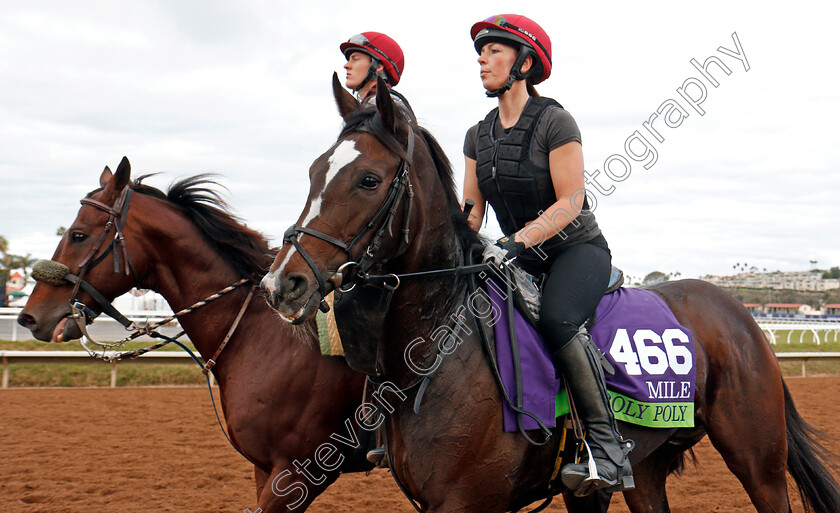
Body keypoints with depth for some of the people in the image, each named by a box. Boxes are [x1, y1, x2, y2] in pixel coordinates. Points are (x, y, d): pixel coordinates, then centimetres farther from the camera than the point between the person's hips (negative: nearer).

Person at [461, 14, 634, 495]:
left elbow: (570, 202, -18)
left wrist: (515, 242, -30)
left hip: (579, 248, -7)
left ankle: (608, 445, -32)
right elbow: (471, 211, 8)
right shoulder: (478, 136, 9)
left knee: (557, 319, -35)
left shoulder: (555, 122, -12)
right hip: (524, 258, 7)